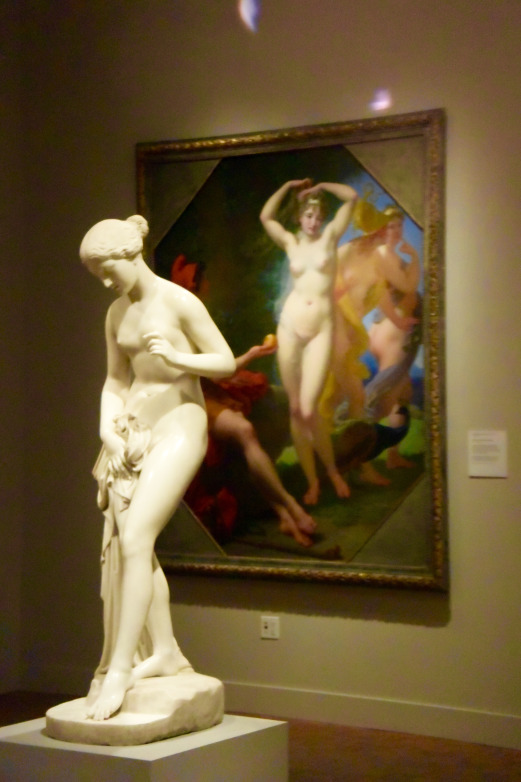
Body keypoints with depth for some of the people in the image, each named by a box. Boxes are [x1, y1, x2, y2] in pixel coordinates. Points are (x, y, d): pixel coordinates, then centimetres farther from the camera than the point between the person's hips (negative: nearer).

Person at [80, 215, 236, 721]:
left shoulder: (178, 301, -8)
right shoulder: (116, 314, 11)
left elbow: (226, 362, -5)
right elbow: (115, 379, 15)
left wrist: (176, 358, -21)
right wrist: (108, 428, 0)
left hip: (178, 424, -7)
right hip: (133, 429, 7)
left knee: (135, 540, -17)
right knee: (132, 547, 4)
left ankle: (119, 668, -15)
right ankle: (165, 652, 18)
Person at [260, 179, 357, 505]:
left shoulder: (330, 237, 8)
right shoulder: (291, 242, 13)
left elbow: (351, 196, 3)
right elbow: (266, 216, 7)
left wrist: (320, 186, 12)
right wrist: (288, 187, 8)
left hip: (321, 330, -3)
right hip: (290, 327, 3)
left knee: (309, 410, -14)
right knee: (295, 409, 3)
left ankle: (332, 470, 8)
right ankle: (312, 480, 13)